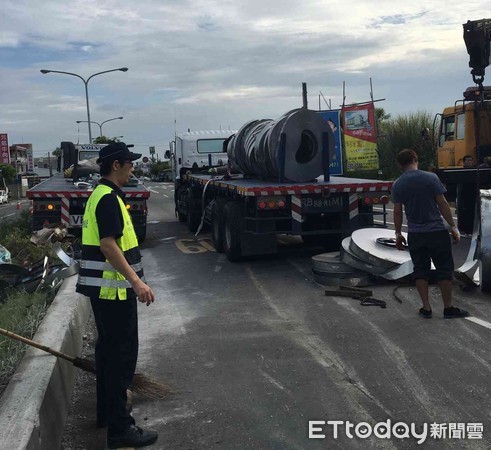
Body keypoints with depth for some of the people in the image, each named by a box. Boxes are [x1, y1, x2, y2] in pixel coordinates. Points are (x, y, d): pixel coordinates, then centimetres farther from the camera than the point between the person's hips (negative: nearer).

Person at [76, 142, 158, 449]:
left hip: (103, 287, 11)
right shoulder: (109, 198, -17)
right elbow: (109, 246, -25)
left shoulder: (100, 194, 15)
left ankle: (107, 411, 32)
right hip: (113, 288, -11)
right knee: (122, 353, -5)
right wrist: (136, 282, -26)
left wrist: (133, 279, 25)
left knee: (109, 348, 19)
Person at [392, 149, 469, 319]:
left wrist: (398, 234, 13)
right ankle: (448, 308, 11)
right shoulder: (430, 178, -8)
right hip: (437, 231, -3)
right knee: (444, 269, 6)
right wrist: (453, 227, 0)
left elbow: (397, 212, 3)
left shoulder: (397, 185, 0)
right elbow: (442, 204, -7)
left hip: (415, 234, 3)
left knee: (420, 270, 10)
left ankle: (426, 308, 12)